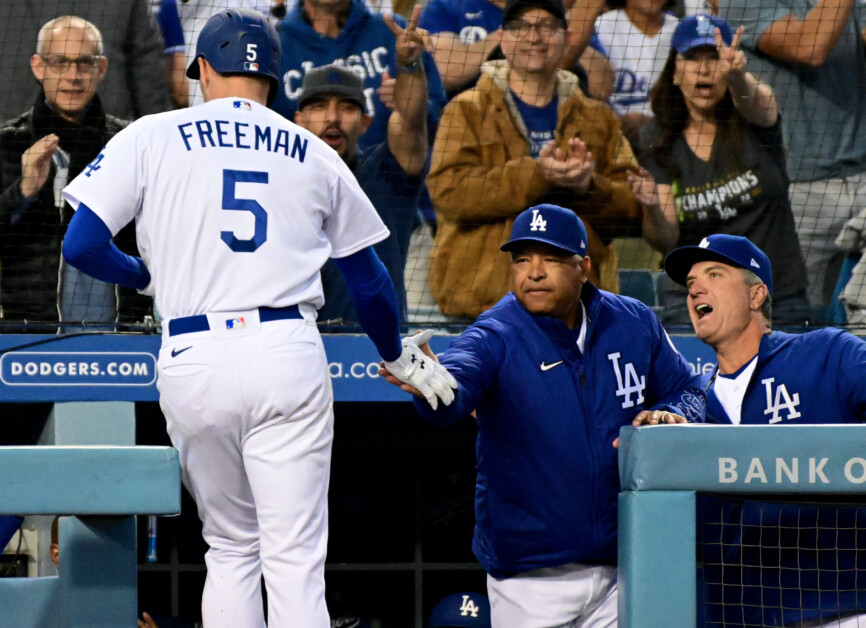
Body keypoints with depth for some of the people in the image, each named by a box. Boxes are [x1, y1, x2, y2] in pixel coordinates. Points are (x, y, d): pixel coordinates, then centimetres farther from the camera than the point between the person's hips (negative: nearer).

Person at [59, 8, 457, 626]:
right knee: (295, 563, -3)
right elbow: (369, 279, 19)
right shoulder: (315, 155, 14)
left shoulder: (151, 137, 8)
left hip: (192, 361, 0)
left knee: (230, 548, 16)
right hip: (288, 354, 0)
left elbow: (82, 244, 0)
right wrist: (398, 355, 37)